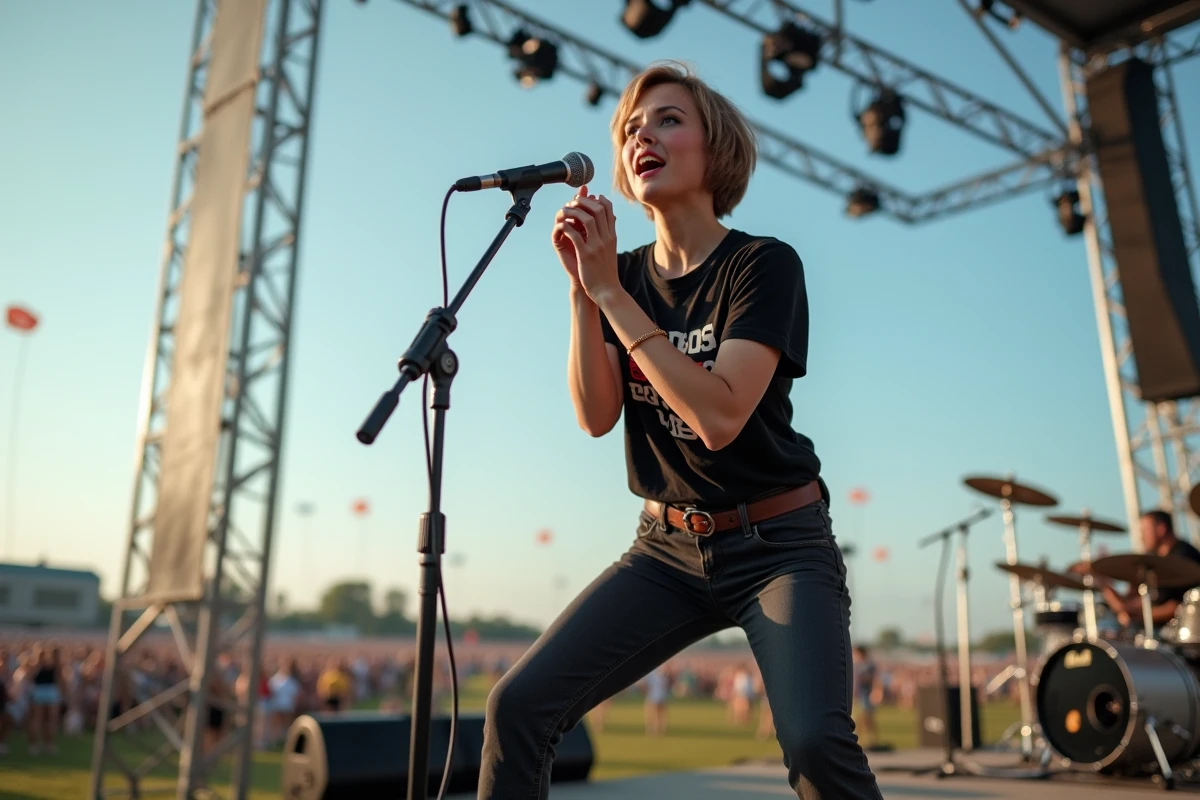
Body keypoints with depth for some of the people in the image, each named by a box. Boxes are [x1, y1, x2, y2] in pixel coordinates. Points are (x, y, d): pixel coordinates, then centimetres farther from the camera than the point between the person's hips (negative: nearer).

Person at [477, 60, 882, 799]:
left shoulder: (764, 264, -10)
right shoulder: (629, 273, 5)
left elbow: (718, 418, -24)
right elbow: (596, 416, -7)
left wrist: (610, 292, -22)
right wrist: (582, 286, -16)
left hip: (777, 543, -4)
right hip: (670, 548, 4)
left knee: (815, 740, -27)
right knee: (519, 704, -9)